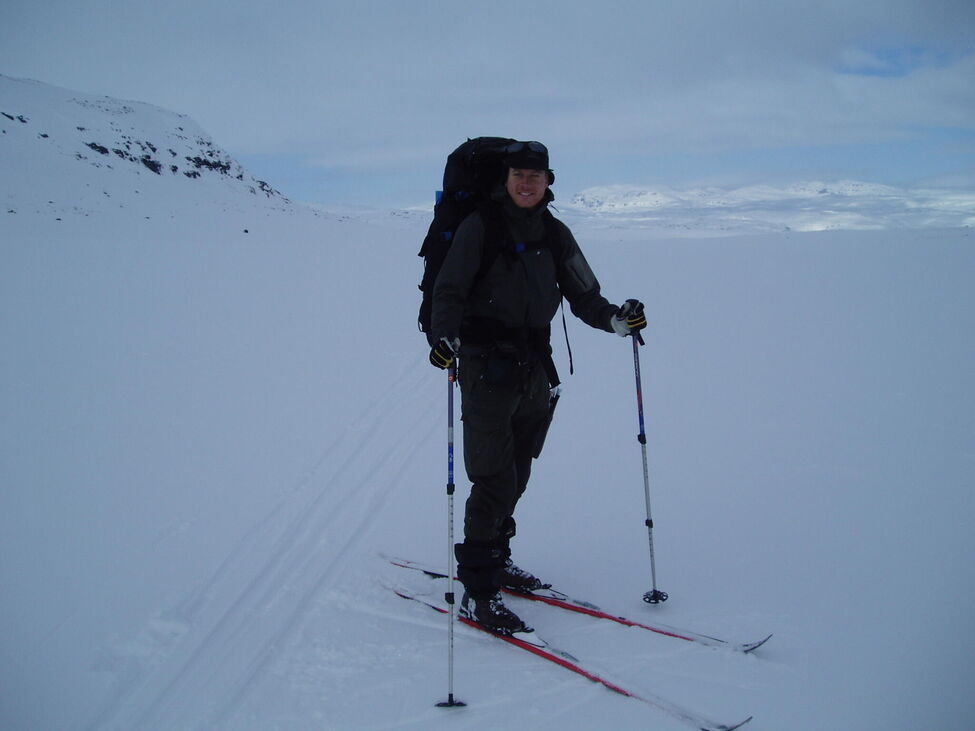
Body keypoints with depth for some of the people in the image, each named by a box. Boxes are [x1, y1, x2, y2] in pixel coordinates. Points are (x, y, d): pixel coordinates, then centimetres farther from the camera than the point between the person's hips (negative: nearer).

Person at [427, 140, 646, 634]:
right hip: (486, 367, -6)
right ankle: (476, 592, 2)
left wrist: (615, 319, -8)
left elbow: (583, 296, 10)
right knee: (495, 480, -8)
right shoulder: (479, 226, -6)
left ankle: (495, 559, 35)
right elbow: (449, 291, -11)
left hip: (535, 370, 6)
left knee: (516, 477, 16)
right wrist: (443, 337, -28)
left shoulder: (556, 235, 10)